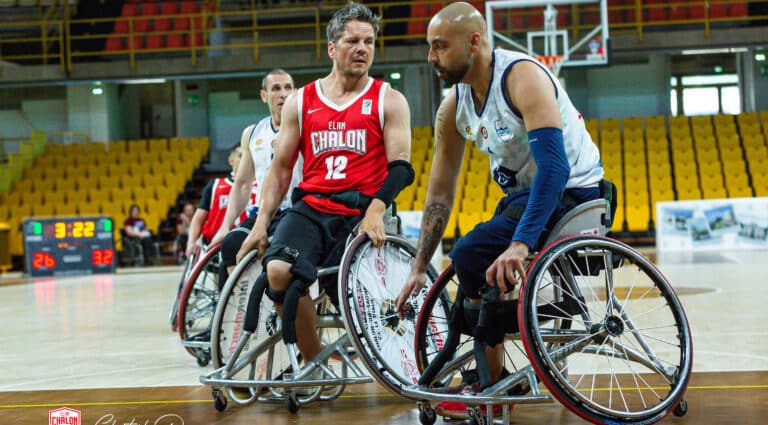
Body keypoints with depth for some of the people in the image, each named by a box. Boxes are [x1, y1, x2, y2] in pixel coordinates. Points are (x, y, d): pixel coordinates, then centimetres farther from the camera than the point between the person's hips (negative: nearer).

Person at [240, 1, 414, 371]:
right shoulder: (300, 102, 14)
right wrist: (261, 223, 2)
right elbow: (280, 169, 14)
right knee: (278, 270, -26)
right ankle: (314, 363, -9)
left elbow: (400, 165, -3)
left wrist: (375, 211, -22)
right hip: (310, 208, 2)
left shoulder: (388, 101, 7)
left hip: (361, 212, -2)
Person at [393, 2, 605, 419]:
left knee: (471, 257, -22)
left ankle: (489, 391, -9)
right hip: (522, 195, 9)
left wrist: (521, 243, -43)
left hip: (572, 192, -9)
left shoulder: (523, 77, -22)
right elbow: (439, 193, 8)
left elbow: (554, 166, -33)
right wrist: (419, 269, 4)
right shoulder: (453, 107, 2)